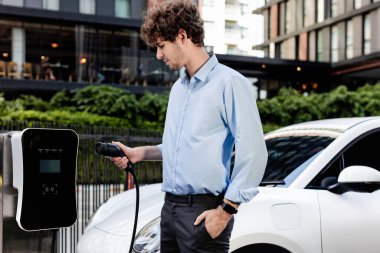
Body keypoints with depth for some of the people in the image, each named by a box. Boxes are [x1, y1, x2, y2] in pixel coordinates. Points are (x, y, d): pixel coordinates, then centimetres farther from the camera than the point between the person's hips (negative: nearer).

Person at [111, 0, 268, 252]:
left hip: (202, 211, -8)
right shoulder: (178, 87, 15)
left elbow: (253, 153, -17)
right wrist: (138, 153, 12)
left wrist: (225, 211, -17)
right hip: (170, 207, 8)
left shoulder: (228, 82, -12)